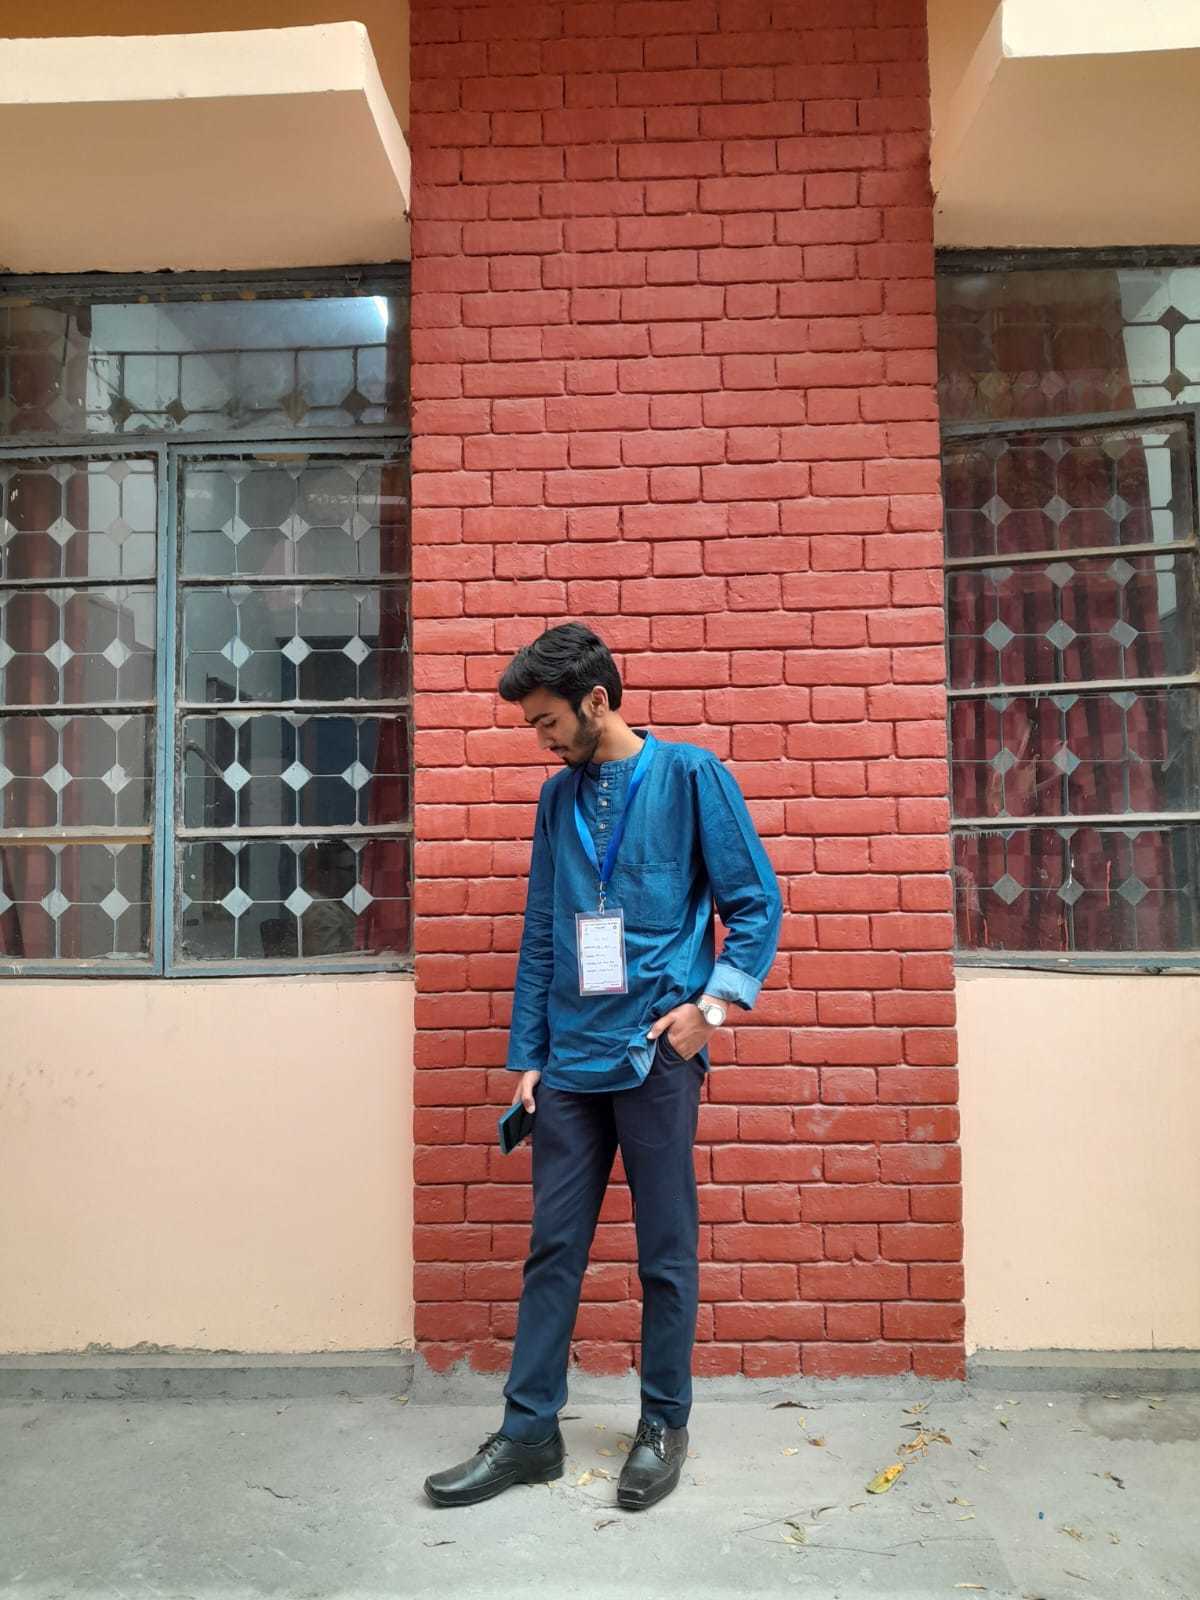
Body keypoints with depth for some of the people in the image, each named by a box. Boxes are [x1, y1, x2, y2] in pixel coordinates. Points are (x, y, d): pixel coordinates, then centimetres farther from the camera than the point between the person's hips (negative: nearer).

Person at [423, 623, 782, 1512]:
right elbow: (540, 938, 12)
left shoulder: (690, 775, -3)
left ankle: (665, 1426, 26)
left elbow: (756, 903, -2)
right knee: (553, 1249, 11)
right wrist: (526, 1057, 10)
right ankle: (530, 1431, 24)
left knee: (667, 1254, 8)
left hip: (657, 1057, -4)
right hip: (571, 1062, 5)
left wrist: (713, 1002, -13)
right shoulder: (558, 798, 11)